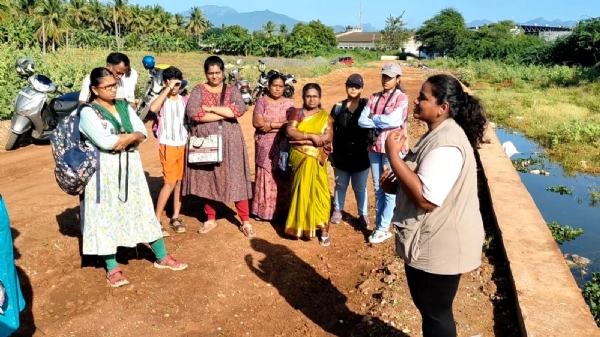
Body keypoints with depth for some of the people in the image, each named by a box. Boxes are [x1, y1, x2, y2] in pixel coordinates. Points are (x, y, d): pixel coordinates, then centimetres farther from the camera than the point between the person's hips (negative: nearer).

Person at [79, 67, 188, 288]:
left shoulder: (124, 106, 8)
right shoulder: (88, 112, -9)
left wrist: (124, 139, -16)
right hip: (104, 171, -5)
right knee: (107, 216, 4)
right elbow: (105, 142, -22)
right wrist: (131, 137, -10)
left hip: (130, 167, 5)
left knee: (143, 211, 11)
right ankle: (112, 268, 17)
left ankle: (162, 257, 22)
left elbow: (142, 134, 1)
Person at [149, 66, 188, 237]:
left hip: (183, 145, 4)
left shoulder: (184, 100, 6)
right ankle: (156, 220, 4)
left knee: (180, 181, 8)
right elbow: (153, 108, -32)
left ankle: (175, 217, 20)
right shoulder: (162, 100, -8)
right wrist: (167, 89, -25)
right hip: (168, 146, -4)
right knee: (170, 183, -7)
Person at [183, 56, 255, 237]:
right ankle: (211, 219, 24)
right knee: (207, 179, 8)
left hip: (230, 142, 0)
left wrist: (211, 108, -15)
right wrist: (225, 113, -14)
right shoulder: (198, 90, 2)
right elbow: (192, 113, -16)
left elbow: (240, 109, -15)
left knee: (236, 179, 0)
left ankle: (245, 221, 7)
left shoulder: (232, 90, 5)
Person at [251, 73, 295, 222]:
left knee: (283, 178, 4)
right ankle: (264, 210, 10)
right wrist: (281, 124, -12)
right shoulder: (262, 101, 3)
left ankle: (282, 210, 14)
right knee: (266, 178, 1)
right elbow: (257, 122, -11)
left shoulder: (289, 103, 8)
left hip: (283, 146, 1)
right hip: (265, 145, -1)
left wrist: (270, 125, -11)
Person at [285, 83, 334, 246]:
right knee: (302, 192, 7)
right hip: (300, 159, 1)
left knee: (318, 193, -3)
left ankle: (324, 229, 3)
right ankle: (301, 225, 19)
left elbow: (328, 137, -10)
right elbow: (290, 131, -9)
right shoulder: (296, 113, 6)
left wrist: (301, 140, -11)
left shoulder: (325, 116, 3)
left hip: (316, 160, -1)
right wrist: (311, 136, -18)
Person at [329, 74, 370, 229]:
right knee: (340, 185, 17)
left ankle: (363, 214, 24)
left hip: (361, 156, -2)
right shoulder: (338, 107, 0)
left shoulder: (367, 106, -4)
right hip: (341, 155, 2)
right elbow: (331, 132, 4)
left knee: (360, 187, 11)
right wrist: (331, 152, 3)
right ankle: (337, 211, 33)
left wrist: (371, 148, -7)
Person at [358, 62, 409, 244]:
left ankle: (383, 228, 13)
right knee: (378, 189, 13)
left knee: (390, 190, 3)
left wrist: (374, 118, -6)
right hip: (374, 148, 5)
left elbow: (394, 120, -21)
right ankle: (379, 225, 24)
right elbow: (361, 121, -2)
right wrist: (383, 122, -13)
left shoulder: (402, 98, -6)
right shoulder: (374, 97, 8)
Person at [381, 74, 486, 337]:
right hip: (430, 241, 10)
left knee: (435, 312, 10)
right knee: (428, 306, 25)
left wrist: (392, 155, -27)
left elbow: (427, 198, -31)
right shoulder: (439, 134, 8)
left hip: (439, 245, -10)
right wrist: (395, 183, 0)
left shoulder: (446, 143, -25)